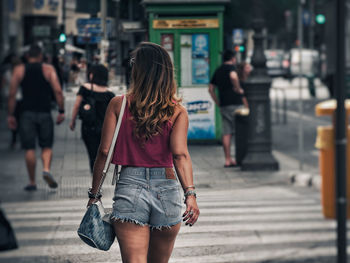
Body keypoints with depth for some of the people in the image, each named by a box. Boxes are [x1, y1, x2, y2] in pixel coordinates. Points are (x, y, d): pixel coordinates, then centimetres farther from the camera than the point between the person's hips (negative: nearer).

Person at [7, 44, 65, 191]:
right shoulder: (48, 69, 4)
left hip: (27, 113, 0)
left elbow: (12, 94, 1)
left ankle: (32, 182, 3)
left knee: (29, 148, 2)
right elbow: (58, 91, -5)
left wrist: (10, 115, 6)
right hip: (44, 113, 0)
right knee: (47, 146, 9)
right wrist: (61, 111, -1)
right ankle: (46, 169, -17)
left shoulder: (19, 70, 5)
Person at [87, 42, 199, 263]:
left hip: (130, 187, -2)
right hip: (166, 188, 2)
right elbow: (180, 154, -11)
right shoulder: (177, 111, 2)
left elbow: (105, 152, 0)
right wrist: (190, 194, -17)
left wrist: (94, 193, 8)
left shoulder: (118, 105, 1)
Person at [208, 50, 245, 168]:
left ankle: (228, 160, 2)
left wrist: (218, 102, 17)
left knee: (226, 133, 4)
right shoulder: (231, 67, -5)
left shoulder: (218, 70, 18)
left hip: (223, 105, 7)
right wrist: (238, 89, -15)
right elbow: (233, 76, -28)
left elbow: (211, 88, 19)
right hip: (235, 103, -7)